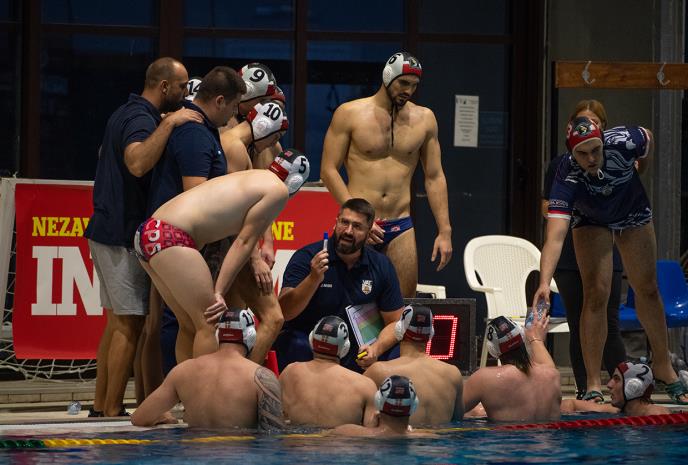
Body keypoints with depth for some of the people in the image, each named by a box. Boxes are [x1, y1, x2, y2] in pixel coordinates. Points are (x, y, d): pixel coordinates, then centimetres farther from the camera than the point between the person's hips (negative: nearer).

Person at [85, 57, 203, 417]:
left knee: (117, 320, 13)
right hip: (125, 234, -10)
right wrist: (168, 123, -32)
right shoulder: (142, 119, -16)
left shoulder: (126, 114, 16)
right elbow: (137, 164, -36)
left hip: (108, 229, 10)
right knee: (130, 323, -9)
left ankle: (101, 407, 15)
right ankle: (113, 411, -9)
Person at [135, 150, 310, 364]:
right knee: (208, 325, -4)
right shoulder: (278, 190, 2)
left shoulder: (251, 177, 26)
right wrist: (219, 292, -2)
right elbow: (244, 242, -2)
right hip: (171, 237, -9)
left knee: (189, 326, 15)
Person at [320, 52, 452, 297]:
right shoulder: (349, 114, 0)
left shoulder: (424, 118, 10)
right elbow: (329, 170, -3)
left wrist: (444, 231, 6)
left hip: (401, 227, 3)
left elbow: (434, 177, 13)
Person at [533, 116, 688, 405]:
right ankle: (593, 385, -11)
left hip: (633, 213, 2)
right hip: (591, 221, -2)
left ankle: (662, 367, 28)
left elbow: (648, 139, -9)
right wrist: (544, 282, -63)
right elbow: (555, 236, -50)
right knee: (596, 294, -15)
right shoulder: (567, 178, -40)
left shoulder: (623, 142, -36)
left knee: (647, 289, 11)